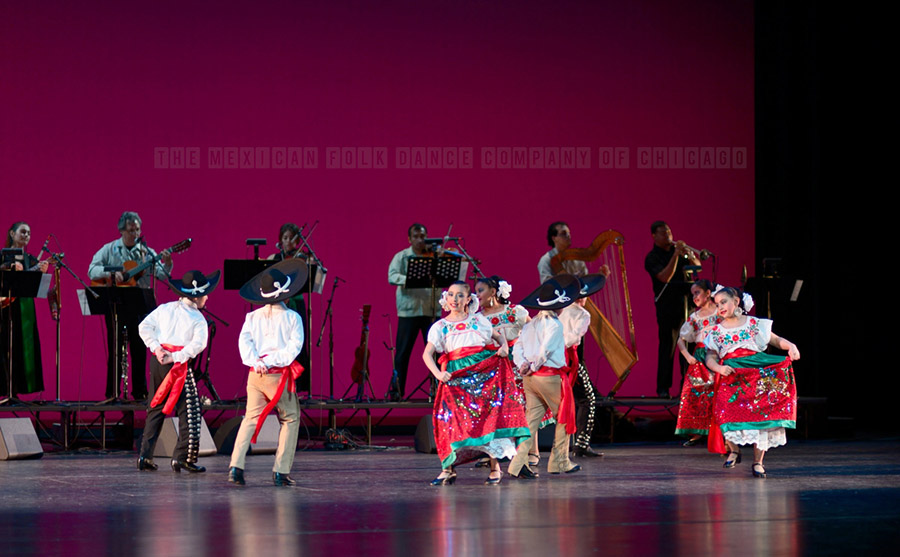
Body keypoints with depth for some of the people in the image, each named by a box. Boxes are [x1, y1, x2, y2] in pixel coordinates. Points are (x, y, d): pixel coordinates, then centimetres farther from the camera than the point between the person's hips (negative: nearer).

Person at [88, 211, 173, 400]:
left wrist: (167, 263, -21)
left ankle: (140, 391, 9)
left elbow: (162, 275, -1)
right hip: (116, 304, -2)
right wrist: (111, 274, -19)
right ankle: (112, 393, 2)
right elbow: (92, 271, -4)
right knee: (115, 348, -2)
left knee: (140, 349, 3)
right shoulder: (110, 250, 4)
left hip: (139, 304, 2)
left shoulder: (147, 252, 8)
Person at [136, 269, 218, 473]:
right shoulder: (198, 319, -3)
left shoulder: (164, 309, 11)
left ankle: (145, 456, 13)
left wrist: (156, 348, 0)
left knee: (156, 409, 16)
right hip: (178, 365, -6)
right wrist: (176, 358, -16)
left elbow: (144, 327, 4)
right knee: (189, 412, -1)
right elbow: (199, 343, -17)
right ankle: (182, 457, -8)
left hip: (157, 362, 6)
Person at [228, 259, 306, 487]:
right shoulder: (292, 317, -2)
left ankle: (236, 466, -7)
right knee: (290, 420, 10)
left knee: (251, 419, 10)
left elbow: (244, 341, -4)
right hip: (279, 375, -4)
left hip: (256, 374, 4)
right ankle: (281, 472, 4)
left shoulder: (253, 317, 8)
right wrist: (273, 361, -11)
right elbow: (294, 346, -10)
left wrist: (255, 362, -11)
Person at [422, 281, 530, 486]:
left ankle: (495, 466, -2)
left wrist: (504, 347, 1)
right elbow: (427, 354, 0)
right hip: (456, 376, 0)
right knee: (453, 420, -8)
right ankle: (448, 469, -1)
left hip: (486, 372, 0)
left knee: (492, 414, -7)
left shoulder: (478, 320, 13)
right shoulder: (440, 326, 9)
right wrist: (438, 373, -15)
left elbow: (498, 336, 24)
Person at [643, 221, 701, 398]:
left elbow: (697, 266, 14)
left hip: (685, 302, 5)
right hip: (667, 306, -5)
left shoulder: (677, 249, 14)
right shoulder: (652, 258, -3)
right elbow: (665, 277, -17)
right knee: (667, 346, -7)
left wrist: (688, 255, -7)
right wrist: (675, 255, -22)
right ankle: (663, 388, -3)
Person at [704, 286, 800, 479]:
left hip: (757, 375, 0)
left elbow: (776, 340, 12)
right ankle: (734, 450, -1)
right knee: (726, 410, -24)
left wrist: (791, 346, -8)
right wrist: (719, 368, -13)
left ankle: (758, 462, -2)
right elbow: (710, 357, 8)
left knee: (760, 414, -9)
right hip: (731, 378, 0)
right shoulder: (716, 331, 14)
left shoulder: (754, 324, 11)